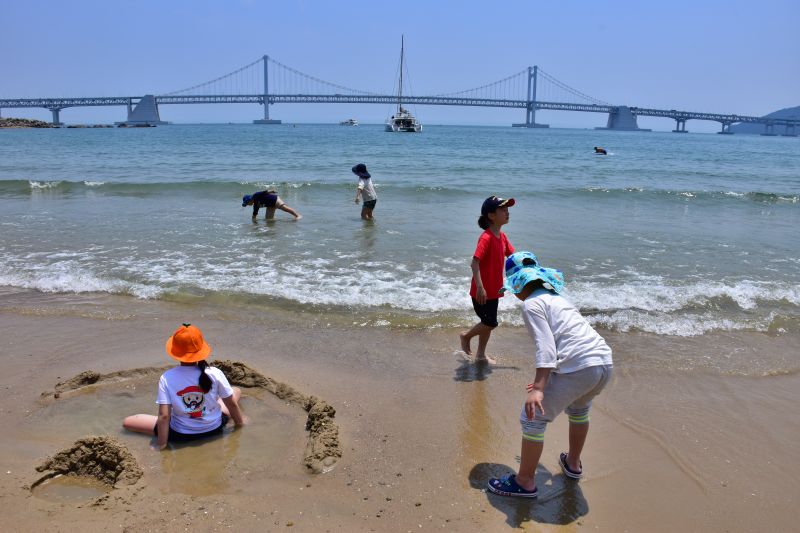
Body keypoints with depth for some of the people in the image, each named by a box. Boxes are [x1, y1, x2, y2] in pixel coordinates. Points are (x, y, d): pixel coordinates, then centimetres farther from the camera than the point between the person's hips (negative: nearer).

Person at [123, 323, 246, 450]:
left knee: (127, 422, 12)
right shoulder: (215, 373, -19)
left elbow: (164, 416, -20)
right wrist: (240, 423, 9)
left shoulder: (167, 379, -20)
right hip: (214, 429, 3)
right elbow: (232, 404, -9)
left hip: (181, 435, -3)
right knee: (237, 390, 25)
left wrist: (161, 444, -8)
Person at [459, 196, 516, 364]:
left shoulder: (502, 236, 5)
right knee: (490, 323, -4)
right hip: (482, 291, -9)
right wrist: (480, 288, -33)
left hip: (494, 290, 9)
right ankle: (466, 336, 21)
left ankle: (481, 355, 29)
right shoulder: (486, 238, -22)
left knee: (489, 323, 15)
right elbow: (474, 263, -28)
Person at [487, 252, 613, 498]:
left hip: (578, 367, -9)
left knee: (533, 418, 4)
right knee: (578, 408, 36)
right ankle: (573, 464, 51)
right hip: (604, 362, 9)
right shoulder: (556, 297, 24)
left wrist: (539, 388, -22)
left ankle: (525, 482, 15)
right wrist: (544, 381, 37)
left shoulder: (531, 304, -2)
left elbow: (546, 347, -15)